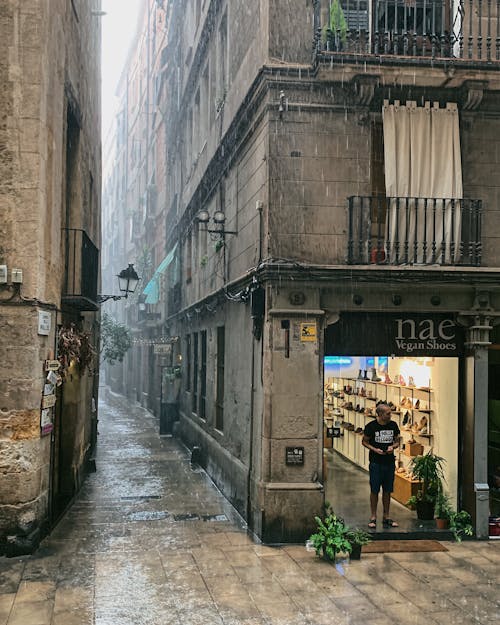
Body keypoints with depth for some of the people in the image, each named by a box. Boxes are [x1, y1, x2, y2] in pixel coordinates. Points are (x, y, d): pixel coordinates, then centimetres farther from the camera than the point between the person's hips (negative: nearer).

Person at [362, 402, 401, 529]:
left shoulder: (393, 425, 3)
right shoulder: (371, 426, -7)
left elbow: (398, 440, 14)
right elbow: (364, 441, 2)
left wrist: (393, 447, -8)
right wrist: (375, 449, -14)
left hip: (390, 462, 3)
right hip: (376, 462, -3)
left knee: (387, 490, 10)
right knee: (374, 490, 1)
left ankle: (386, 517, 19)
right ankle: (373, 517, 11)